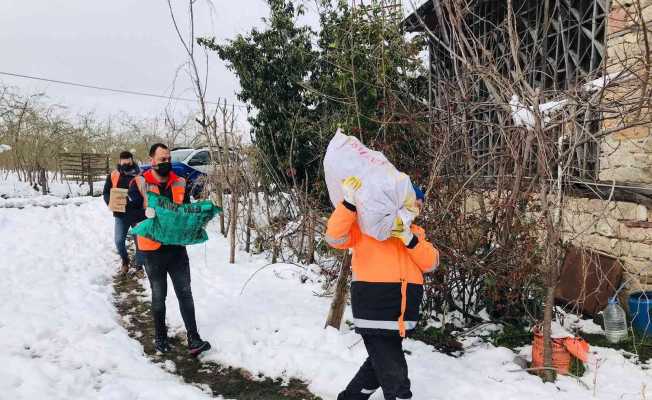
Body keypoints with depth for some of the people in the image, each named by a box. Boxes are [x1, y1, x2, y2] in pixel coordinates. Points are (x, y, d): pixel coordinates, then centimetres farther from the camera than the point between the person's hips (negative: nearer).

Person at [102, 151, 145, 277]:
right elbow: (106, 193, 8)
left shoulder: (139, 175, -8)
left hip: (138, 215, -2)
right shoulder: (113, 176, 2)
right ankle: (125, 261, 28)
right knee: (119, 241, 0)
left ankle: (139, 266, 23)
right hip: (121, 215, 2)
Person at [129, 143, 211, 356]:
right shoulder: (140, 184, -7)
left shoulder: (180, 184, 4)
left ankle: (193, 340, 8)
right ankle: (160, 337, 31)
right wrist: (147, 213, -32)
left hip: (177, 247, 3)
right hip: (153, 250, -2)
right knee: (159, 296, 13)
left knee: (185, 293, 3)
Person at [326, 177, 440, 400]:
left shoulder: (415, 232, 17)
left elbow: (431, 264, 5)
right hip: (375, 308, -7)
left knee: (381, 364, 21)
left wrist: (410, 240, -11)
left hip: (404, 312, 7)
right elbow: (334, 237, -12)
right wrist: (350, 203, -23)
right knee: (395, 379, -6)